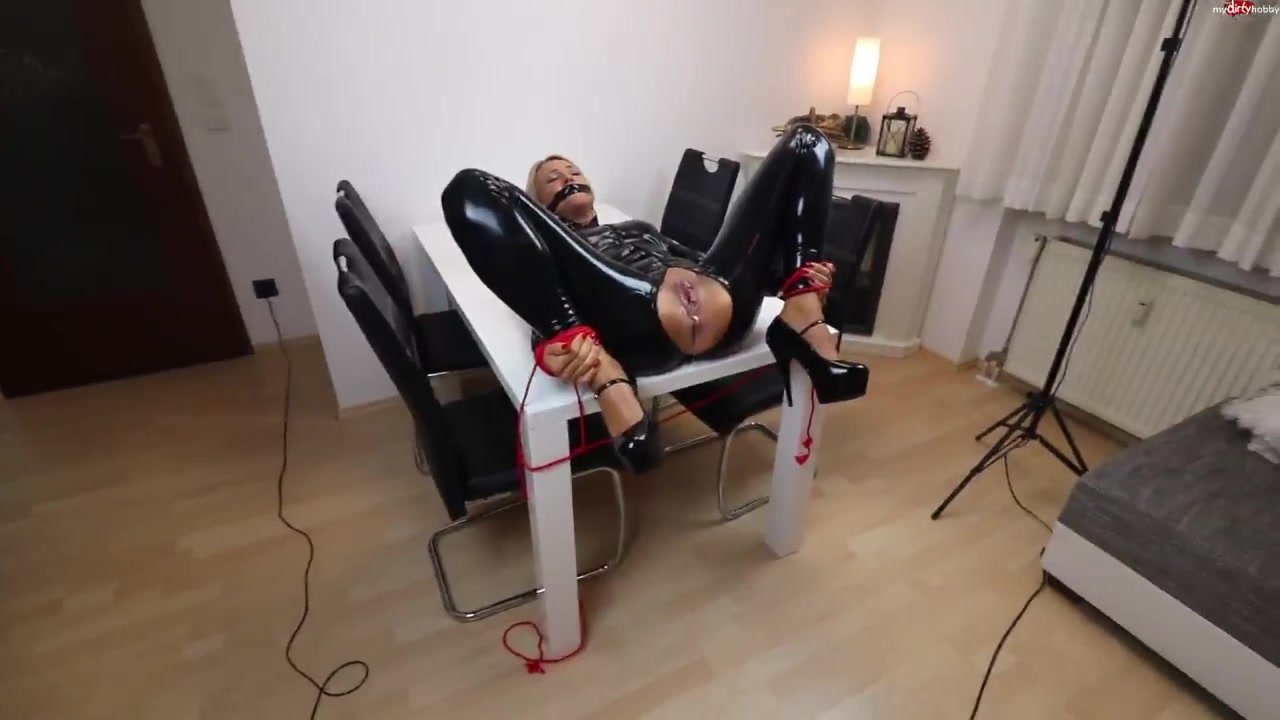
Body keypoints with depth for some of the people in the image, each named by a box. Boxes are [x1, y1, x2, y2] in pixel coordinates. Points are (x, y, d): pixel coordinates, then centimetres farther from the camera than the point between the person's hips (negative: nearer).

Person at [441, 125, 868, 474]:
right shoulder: (549, 238, 32)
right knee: (472, 189, -15)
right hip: (635, 317, -4)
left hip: (727, 304, 5)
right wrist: (564, 340, -19)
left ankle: (799, 321, -12)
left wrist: (794, 279, 11)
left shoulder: (639, 227, 45)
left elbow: (702, 263, 31)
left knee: (806, 144, 9)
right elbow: (544, 272, 8)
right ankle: (606, 379, -27)